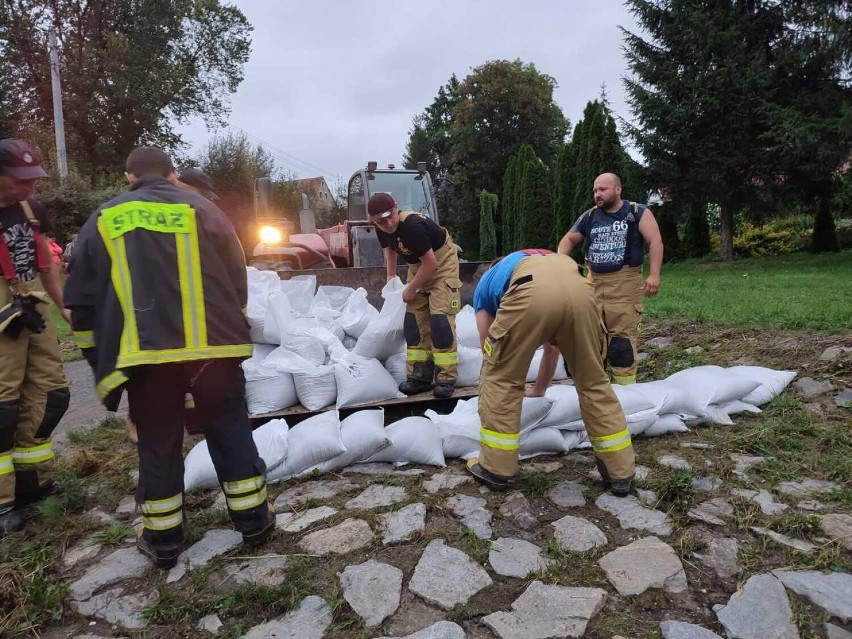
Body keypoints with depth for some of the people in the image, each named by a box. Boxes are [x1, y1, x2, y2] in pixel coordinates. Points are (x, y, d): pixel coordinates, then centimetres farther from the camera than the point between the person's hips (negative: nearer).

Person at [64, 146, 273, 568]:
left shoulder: (101, 221, 12)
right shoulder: (203, 210, 8)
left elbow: (83, 301, 12)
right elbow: (237, 280, 8)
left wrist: (99, 360, 17)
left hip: (147, 355, 1)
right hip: (212, 348, -1)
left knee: (158, 445, 12)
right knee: (231, 432, 11)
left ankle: (162, 541, 24)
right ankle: (252, 520, 20)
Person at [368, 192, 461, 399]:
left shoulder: (412, 225, -33)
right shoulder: (382, 229, -9)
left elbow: (431, 263, -28)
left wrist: (411, 289, -17)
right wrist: (391, 276, 7)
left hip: (442, 263, -8)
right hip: (418, 266, 8)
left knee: (440, 319, -15)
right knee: (414, 319, 3)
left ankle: (445, 378, -9)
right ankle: (420, 375, 10)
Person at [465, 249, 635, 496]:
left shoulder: (487, 283, 39)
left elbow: (490, 355, 38)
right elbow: (552, 345, 53)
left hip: (531, 290, -4)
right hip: (579, 290, 4)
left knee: (501, 378, 18)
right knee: (594, 381, 21)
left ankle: (496, 468, 26)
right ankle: (620, 471, 32)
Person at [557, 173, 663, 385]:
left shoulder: (638, 213, 0)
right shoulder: (589, 217, 12)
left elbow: (655, 242, -5)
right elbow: (569, 239, 20)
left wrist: (654, 275, -15)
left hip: (625, 283, -5)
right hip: (594, 283, 5)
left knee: (623, 335, -7)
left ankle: (624, 383, 0)